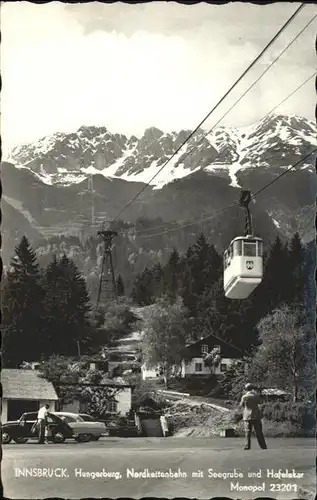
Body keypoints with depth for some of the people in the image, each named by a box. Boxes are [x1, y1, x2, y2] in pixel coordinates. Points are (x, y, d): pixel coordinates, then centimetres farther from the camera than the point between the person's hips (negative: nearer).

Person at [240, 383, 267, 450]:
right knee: (259, 432, 6)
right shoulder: (256, 396, -5)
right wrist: (256, 392, 21)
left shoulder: (244, 397, -8)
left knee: (248, 432, 4)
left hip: (247, 416, -1)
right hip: (256, 416, 1)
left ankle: (247, 446, -3)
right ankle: (263, 446, 7)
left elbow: (241, 405, 5)